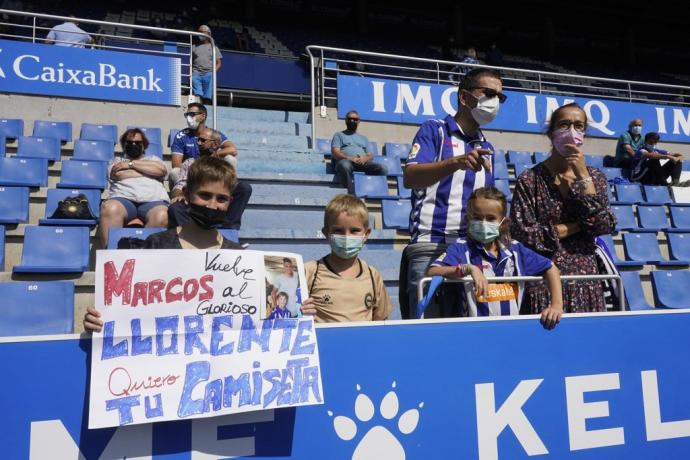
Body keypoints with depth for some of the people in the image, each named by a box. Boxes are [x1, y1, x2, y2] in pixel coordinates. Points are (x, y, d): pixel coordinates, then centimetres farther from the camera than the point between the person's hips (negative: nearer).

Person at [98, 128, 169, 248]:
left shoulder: (153, 159, 32)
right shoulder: (117, 160, 31)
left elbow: (161, 170, 8)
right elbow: (118, 174, 7)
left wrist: (131, 164, 9)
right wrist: (149, 171, 11)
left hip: (153, 200, 0)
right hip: (123, 198, 0)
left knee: (162, 216, -39)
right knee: (110, 209, -39)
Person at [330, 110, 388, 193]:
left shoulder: (364, 138, 33)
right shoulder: (339, 135, 22)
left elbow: (370, 155, 21)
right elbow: (335, 153, 6)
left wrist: (364, 159, -6)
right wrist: (350, 158, -13)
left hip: (363, 162, 3)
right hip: (346, 161, -3)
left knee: (383, 168, -26)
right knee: (345, 166, -43)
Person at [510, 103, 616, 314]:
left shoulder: (595, 177, 7)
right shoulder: (530, 180, -4)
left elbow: (605, 226, -6)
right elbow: (521, 233, -12)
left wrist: (583, 176, -9)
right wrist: (578, 226, -7)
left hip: (586, 278, 3)